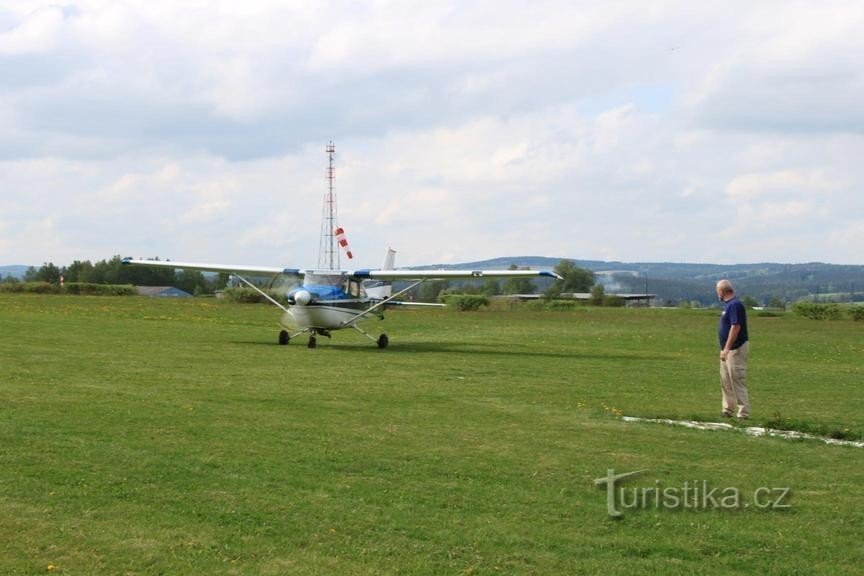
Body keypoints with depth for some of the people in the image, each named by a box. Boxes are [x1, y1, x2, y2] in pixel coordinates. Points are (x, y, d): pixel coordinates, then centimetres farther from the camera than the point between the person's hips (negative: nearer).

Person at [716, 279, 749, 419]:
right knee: (725, 381, 15)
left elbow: (735, 327, -24)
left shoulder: (735, 305, -18)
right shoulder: (728, 304, 14)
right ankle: (728, 411, 22)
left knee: (737, 382, -10)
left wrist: (727, 348, -27)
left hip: (736, 349, -11)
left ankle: (743, 413, -9)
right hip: (728, 350, 11)